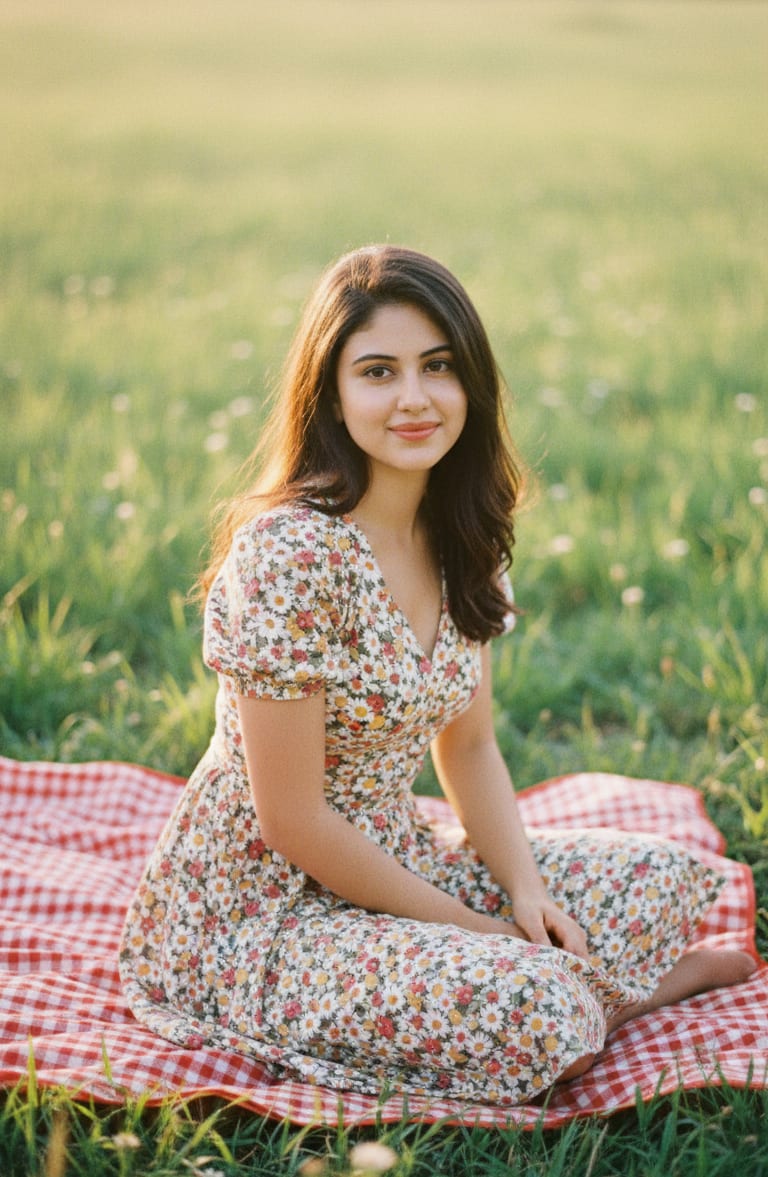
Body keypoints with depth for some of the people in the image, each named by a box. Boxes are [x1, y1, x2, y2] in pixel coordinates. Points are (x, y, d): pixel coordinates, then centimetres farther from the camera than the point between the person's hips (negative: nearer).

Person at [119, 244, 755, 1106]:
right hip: (258, 912, -7)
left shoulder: (461, 542, 1)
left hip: (390, 866, 7)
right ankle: (597, 994, 5)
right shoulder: (289, 554, -25)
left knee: (666, 877, -1)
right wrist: (473, 928, -13)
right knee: (534, 1013, -26)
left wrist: (526, 892, -7)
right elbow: (293, 820, -22)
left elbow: (468, 748, 10)